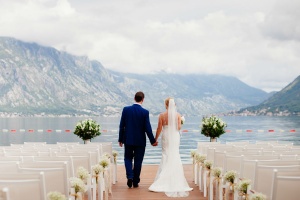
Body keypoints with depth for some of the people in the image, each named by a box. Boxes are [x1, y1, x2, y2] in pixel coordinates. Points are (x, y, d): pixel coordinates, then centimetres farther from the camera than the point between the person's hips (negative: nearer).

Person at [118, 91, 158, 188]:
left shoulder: (126, 109, -5)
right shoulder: (145, 112, -10)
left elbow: (122, 125, -2)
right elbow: (147, 128, -9)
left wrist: (120, 139, 8)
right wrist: (153, 141, 2)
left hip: (128, 140, 1)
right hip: (140, 141, -1)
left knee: (128, 158, 17)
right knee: (138, 161, 10)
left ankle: (130, 176, -3)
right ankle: (135, 182, 17)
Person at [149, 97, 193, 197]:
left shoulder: (162, 115, -8)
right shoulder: (178, 115, -5)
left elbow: (159, 129, -6)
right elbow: (179, 127, -7)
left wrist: (155, 139, 5)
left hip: (166, 137, -1)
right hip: (175, 137, 1)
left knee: (166, 156, 8)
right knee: (175, 156, 10)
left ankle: (165, 180, 8)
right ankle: (175, 180, 14)